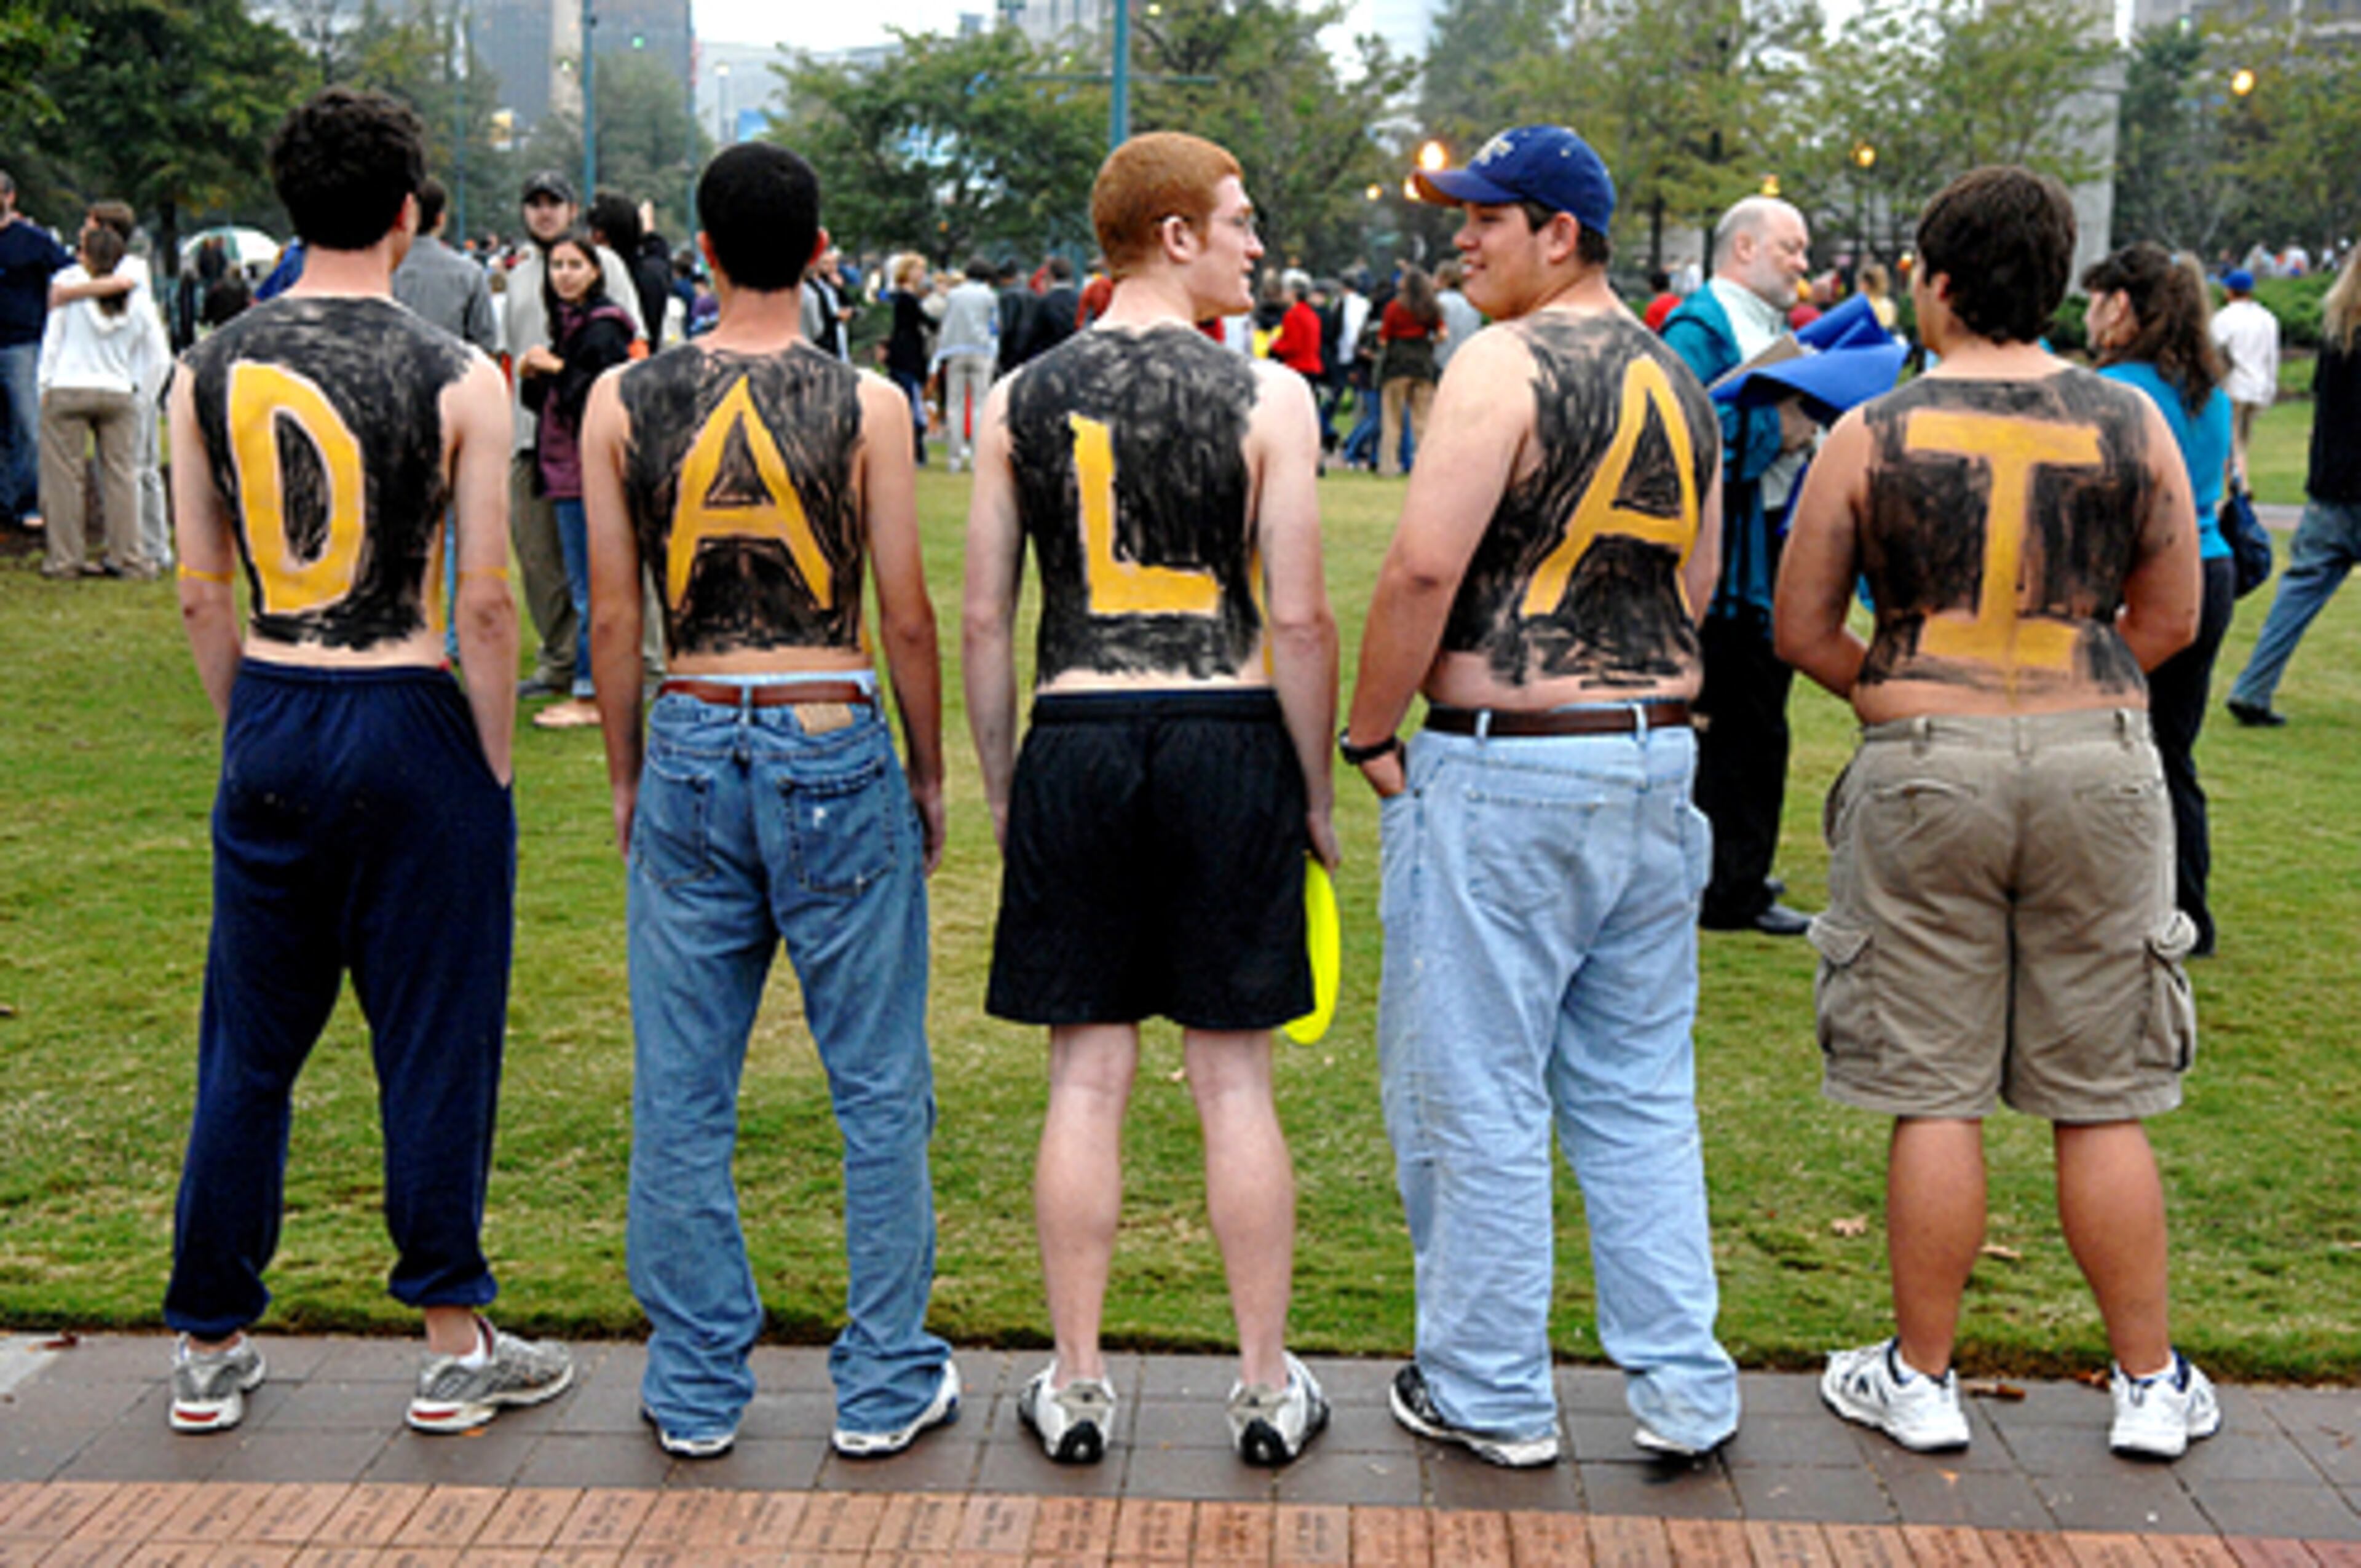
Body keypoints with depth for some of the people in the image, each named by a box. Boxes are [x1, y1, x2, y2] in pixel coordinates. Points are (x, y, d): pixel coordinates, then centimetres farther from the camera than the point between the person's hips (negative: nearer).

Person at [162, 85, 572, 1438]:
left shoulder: (212, 371, 2)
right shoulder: (457, 378, -10)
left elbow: (203, 591, 5)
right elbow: (487, 602, -11)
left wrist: (247, 730, 16)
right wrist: (494, 768, -2)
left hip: (269, 722, 4)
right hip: (410, 721, -4)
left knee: (250, 1046, 14)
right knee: (434, 1043, 6)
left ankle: (211, 1348, 25)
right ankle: (456, 1347, 16)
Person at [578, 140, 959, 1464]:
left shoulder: (624, 402, 0)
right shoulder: (865, 404, -6)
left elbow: (614, 616, 3)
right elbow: (906, 615, -4)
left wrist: (627, 773, 15)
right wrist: (930, 770, 9)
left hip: (692, 755, 2)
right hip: (835, 746, -2)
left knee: (683, 1096, 11)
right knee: (879, 1086, 9)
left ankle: (697, 1391, 21)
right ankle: (887, 1385, 18)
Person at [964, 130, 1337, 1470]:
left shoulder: (1020, 399, 4)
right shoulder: (1267, 396, -5)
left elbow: (985, 619, 5)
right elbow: (1300, 620, -7)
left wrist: (1001, 786, 14)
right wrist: (1316, 795, 4)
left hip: (1077, 746, 2)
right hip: (1229, 745, -2)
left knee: (1089, 1077, 9)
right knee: (1235, 1081, 7)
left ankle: (1078, 1388, 17)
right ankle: (1269, 1387, 19)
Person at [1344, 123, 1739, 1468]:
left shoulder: (1506, 363, -11)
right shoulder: (1679, 381, 13)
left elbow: (1424, 565, -18)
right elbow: (1696, 586, 17)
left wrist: (1370, 733, -7)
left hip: (1506, 774, -7)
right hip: (1659, 758, 8)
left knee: (1476, 1095, 5)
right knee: (1639, 1091, 15)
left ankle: (1490, 1395, 16)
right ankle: (1684, 1389, 19)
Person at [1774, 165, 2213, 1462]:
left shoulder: (1872, 435, -4)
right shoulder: (2131, 423, 2)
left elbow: (1801, 629, 1)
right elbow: (2170, 616, 8)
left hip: (1924, 771, -2)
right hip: (2098, 764, 2)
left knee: (1934, 1096, 6)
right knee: (2102, 1100, 11)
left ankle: (1920, 1380, 17)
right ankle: (2151, 1384, 23)